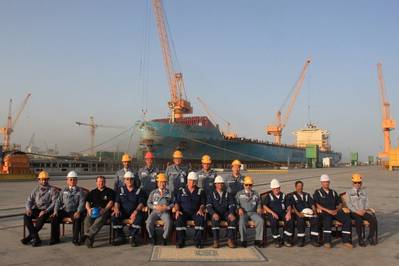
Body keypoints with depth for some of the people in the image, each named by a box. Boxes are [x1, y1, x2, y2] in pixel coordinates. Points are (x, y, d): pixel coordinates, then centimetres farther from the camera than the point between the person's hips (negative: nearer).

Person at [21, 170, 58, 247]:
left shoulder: (52, 190, 2)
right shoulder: (36, 189, 16)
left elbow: (54, 202, -8)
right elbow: (29, 200, 12)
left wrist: (46, 211, -22)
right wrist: (28, 209, -9)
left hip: (47, 210, -5)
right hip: (36, 209, 5)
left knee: (41, 218, -35)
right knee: (26, 215, -24)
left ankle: (29, 237, -20)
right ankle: (35, 238, -25)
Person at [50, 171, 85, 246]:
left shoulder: (80, 191, 6)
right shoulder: (63, 190, 17)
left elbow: (82, 203, -5)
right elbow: (58, 201, 13)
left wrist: (78, 212, -23)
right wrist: (56, 211, -5)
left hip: (74, 211, -3)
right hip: (64, 210, 4)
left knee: (77, 219, -34)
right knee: (54, 217, -21)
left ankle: (75, 239, -20)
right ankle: (55, 238, -5)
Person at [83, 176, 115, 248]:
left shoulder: (109, 191, 17)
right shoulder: (92, 192, 27)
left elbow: (111, 202, 4)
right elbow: (87, 202, 17)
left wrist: (104, 209, -14)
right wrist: (89, 209, -6)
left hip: (104, 211, -3)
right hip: (92, 211, 3)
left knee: (100, 220, -36)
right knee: (87, 220, -29)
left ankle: (87, 235, -44)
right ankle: (89, 239, -33)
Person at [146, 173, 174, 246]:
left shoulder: (169, 193, 12)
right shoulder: (153, 192, 16)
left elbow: (173, 203, 8)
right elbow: (148, 203, 13)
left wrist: (167, 207, -9)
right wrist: (155, 207, -5)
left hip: (165, 212, -1)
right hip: (155, 211, 1)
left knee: (168, 223, -32)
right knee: (149, 222, -27)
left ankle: (164, 238, -7)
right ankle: (152, 237, -1)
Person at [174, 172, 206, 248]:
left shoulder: (201, 191, 14)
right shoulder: (181, 191, 13)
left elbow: (203, 203, 8)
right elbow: (176, 202, 9)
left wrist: (200, 209, -12)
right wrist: (177, 210, -10)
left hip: (196, 212, 0)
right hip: (184, 212, 0)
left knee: (201, 219, -31)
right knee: (179, 219, -31)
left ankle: (198, 241, -21)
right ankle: (180, 241, -19)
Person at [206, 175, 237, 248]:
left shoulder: (228, 194, 18)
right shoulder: (211, 194, 12)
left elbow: (232, 205, 6)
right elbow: (208, 206, -1)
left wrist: (231, 213, -16)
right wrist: (214, 213, -22)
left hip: (226, 213, 2)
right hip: (215, 213, -2)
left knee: (233, 218, -28)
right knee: (215, 219, -35)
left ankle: (230, 240, -26)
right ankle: (215, 241, -31)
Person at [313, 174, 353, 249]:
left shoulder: (333, 192, 23)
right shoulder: (317, 193, 8)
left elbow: (340, 204, 20)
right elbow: (317, 205, -4)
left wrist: (337, 210, -2)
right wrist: (328, 210, -15)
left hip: (335, 211, 5)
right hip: (324, 212, -5)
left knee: (347, 219, -21)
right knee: (328, 219, -38)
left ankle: (346, 240, -16)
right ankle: (327, 242, -35)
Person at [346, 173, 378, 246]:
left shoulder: (364, 192, 19)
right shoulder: (349, 192, 9)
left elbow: (366, 203, 12)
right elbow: (349, 204, -1)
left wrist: (364, 210, -9)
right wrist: (357, 211, -14)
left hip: (363, 212, 3)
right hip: (354, 212, -3)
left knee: (374, 220, -24)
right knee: (359, 220, -35)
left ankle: (370, 237, -5)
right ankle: (360, 239, -19)